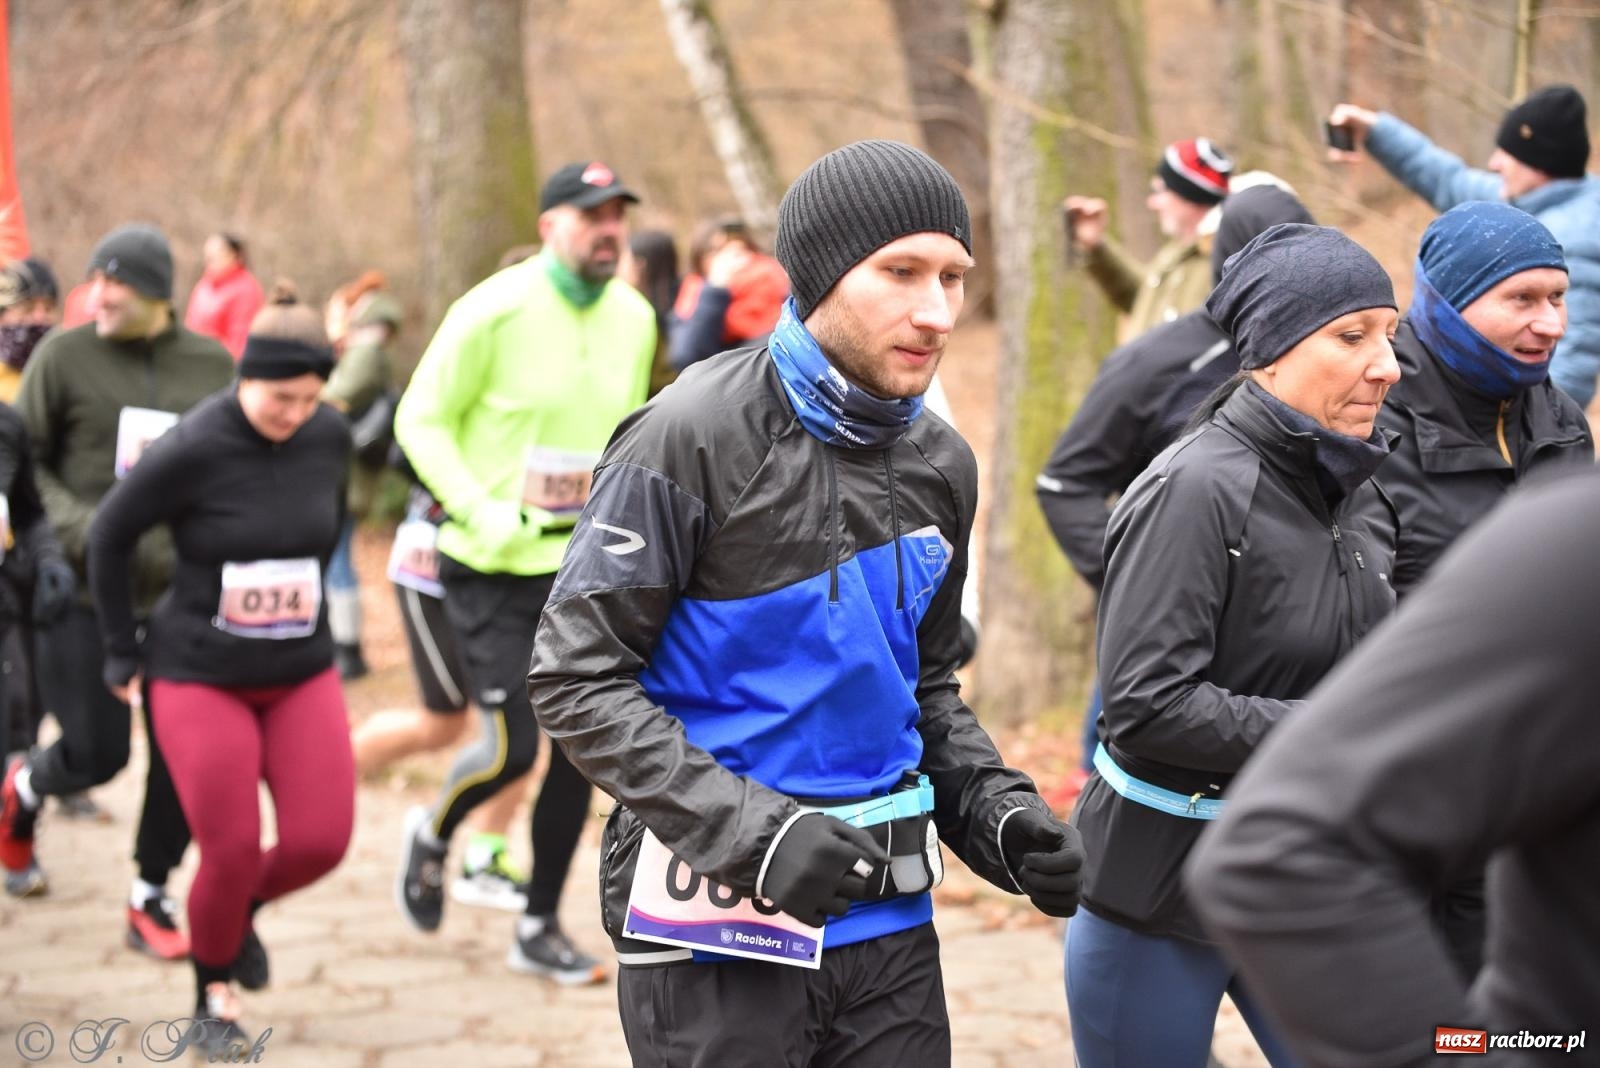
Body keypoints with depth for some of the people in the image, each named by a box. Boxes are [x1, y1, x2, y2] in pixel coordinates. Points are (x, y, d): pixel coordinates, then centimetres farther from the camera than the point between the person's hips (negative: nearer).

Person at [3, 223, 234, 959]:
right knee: (95, 754, 1)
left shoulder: (213, 366, 3)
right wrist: (79, 529, -16)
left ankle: (149, 900, 20)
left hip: (181, 593, 2)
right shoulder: (64, 356, -4)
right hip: (83, 591, -2)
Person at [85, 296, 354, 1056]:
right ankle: (214, 995, 24)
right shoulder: (193, 449, -19)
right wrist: (122, 650, -1)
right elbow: (110, 534, -7)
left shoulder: (328, 435, -5)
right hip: (201, 678, -4)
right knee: (231, 853, -5)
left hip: (302, 676, 4)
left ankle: (243, 910, 28)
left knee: (320, 842, -6)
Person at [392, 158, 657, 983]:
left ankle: (539, 928, 19)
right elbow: (420, 421, -8)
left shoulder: (634, 317, 5)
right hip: (492, 571, -5)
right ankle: (432, 837, 26)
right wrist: (482, 513, -20)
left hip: (584, 569, 5)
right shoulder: (493, 311, -12)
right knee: (512, 748, -8)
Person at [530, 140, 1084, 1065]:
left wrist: (1000, 813, 2)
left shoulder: (942, 464, 7)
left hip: (887, 919, 6)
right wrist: (751, 829, -22)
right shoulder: (697, 436, -12)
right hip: (716, 924, -5)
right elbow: (577, 680, -13)